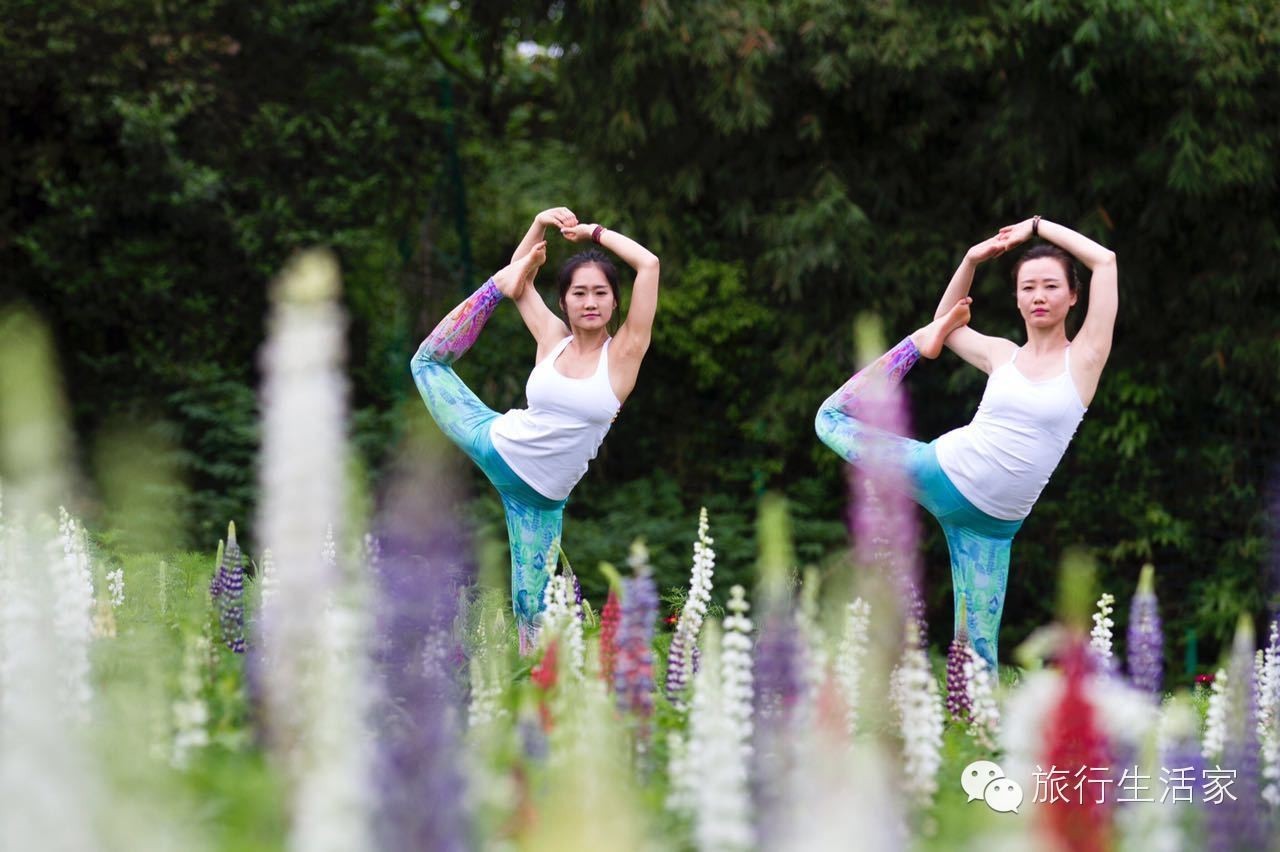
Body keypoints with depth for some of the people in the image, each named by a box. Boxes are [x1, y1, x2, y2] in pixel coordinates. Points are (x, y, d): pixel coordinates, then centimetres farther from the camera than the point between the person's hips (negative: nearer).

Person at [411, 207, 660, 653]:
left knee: (533, 603, -1)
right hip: (497, 444, 3)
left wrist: (594, 232, -13)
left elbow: (650, 264, -22)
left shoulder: (624, 353, -11)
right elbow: (520, 278, 13)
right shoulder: (553, 339, -2)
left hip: (539, 495, -3)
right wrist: (540, 226, -1)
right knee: (428, 362, 12)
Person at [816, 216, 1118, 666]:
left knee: (978, 647, -4)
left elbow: (1105, 260, -10)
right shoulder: (1002, 355, 7)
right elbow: (949, 324, 28)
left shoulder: (1083, 358, -2)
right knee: (833, 417, 11)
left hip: (990, 522, -2)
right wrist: (972, 260, 14)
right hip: (942, 472, 3)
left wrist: (1038, 225, 0)